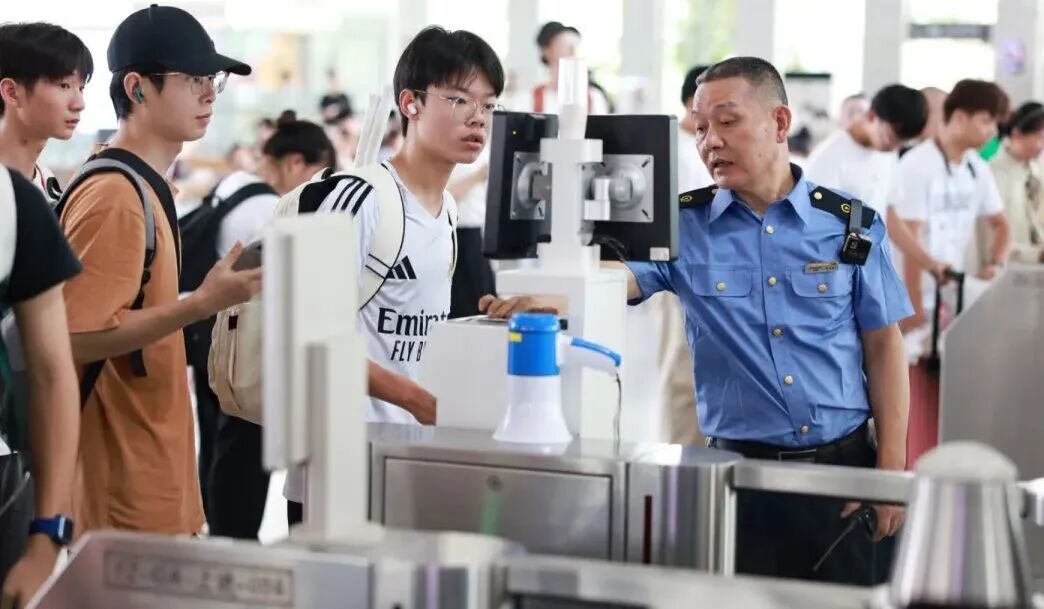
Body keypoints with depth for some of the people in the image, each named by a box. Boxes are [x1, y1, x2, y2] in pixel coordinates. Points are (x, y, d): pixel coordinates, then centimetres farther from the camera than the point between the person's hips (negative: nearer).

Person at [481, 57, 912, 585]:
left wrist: (892, 467, -1)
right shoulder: (684, 226, 1)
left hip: (844, 465, 0)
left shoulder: (851, 224, 1)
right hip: (740, 470, 0)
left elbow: (883, 346, 4)